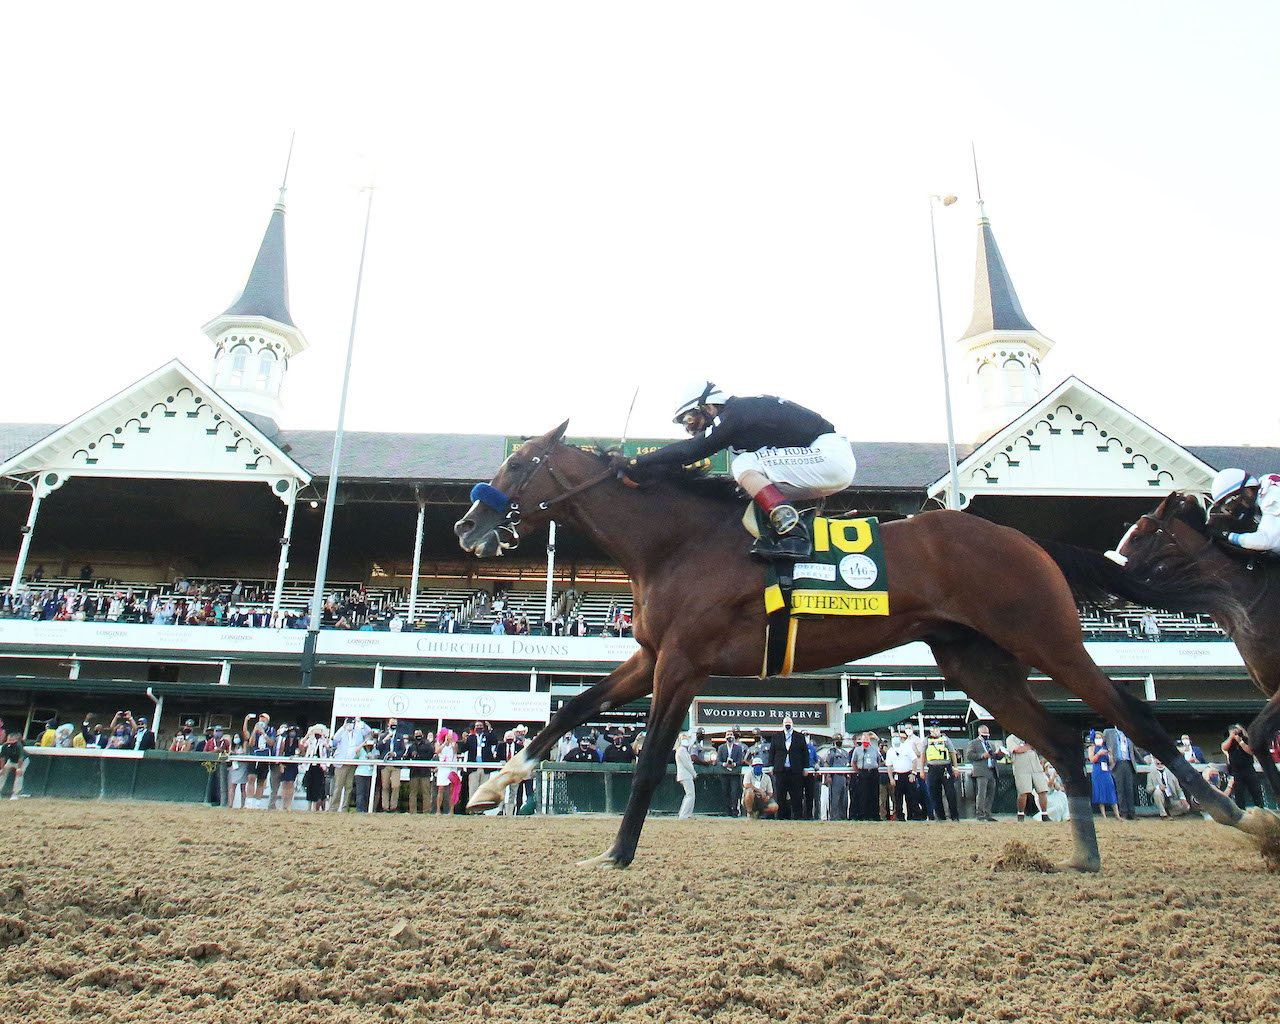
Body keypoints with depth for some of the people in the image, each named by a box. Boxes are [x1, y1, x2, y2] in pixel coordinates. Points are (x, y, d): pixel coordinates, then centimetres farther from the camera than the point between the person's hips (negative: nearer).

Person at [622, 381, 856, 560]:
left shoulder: (735, 413, -12)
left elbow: (690, 450, -17)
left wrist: (637, 462, -13)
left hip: (829, 454, -10)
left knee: (744, 465, -17)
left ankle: (791, 533, -28)